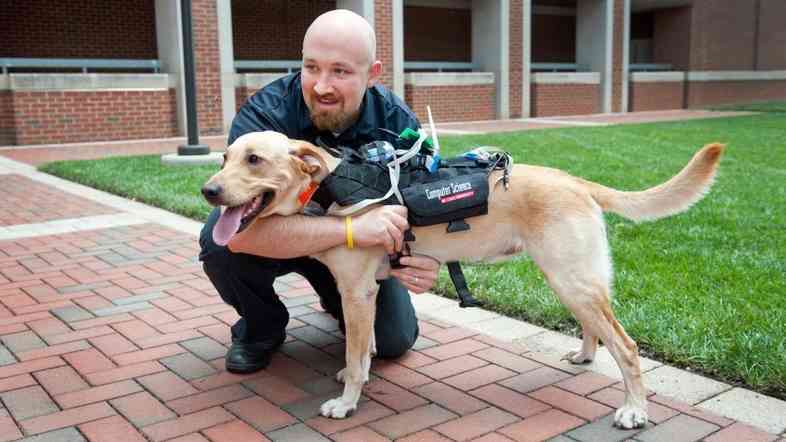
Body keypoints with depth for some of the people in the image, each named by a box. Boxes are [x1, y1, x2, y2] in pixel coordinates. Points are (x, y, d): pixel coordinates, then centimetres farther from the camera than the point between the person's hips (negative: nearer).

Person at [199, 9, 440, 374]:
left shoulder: (399, 124, -22)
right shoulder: (264, 114, -32)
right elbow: (242, 231, -44)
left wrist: (424, 262, -41)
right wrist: (351, 228, -54)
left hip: (360, 246, 2)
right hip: (279, 239, -1)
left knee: (395, 339, -9)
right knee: (221, 240, -32)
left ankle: (337, 298, 26)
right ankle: (261, 329, 1)